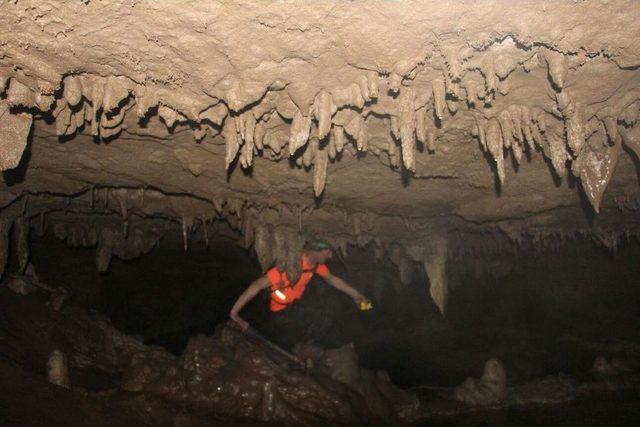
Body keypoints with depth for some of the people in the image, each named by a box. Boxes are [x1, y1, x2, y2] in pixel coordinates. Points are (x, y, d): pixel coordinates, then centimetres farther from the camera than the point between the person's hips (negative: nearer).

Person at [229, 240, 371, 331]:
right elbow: (258, 285, -39)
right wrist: (234, 314, -39)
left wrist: (355, 294, 7)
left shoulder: (315, 260, -13)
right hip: (272, 312, -7)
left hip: (291, 305, 8)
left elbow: (331, 278, 6)